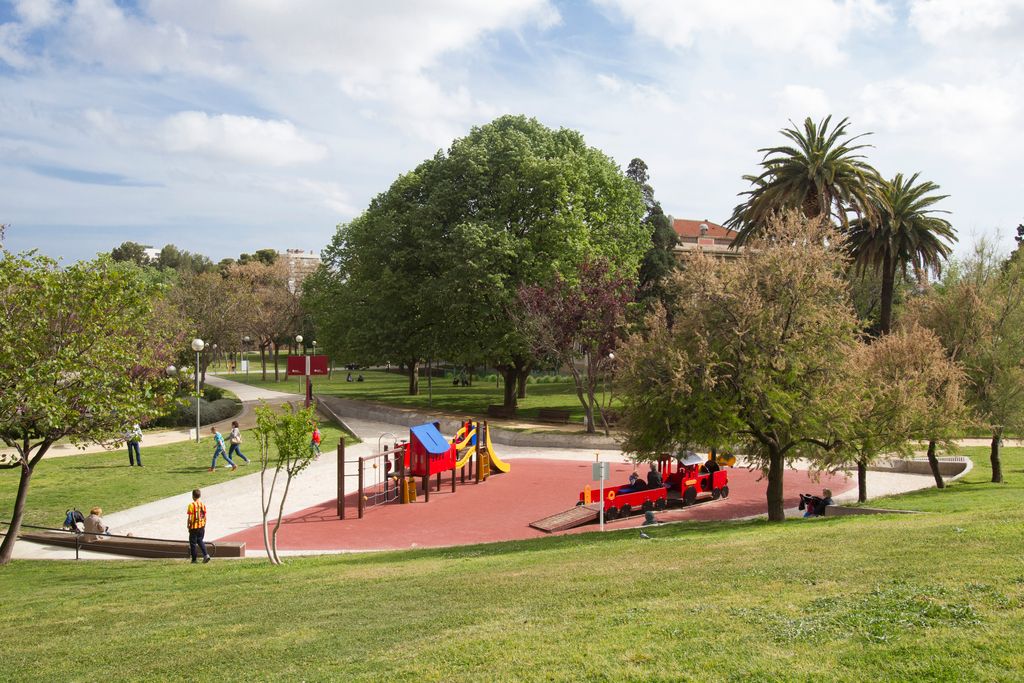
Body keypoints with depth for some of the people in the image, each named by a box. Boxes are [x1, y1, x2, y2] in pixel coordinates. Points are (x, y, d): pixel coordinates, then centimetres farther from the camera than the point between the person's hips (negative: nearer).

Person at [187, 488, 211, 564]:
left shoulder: (191, 505, -14)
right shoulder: (203, 504, 2)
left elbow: (189, 518, -14)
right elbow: (205, 517, 6)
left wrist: (188, 526, -2)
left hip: (194, 527, -5)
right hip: (201, 526, 5)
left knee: (193, 543, 7)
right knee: (200, 541, 18)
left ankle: (194, 559, 11)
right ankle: (206, 555, 0)